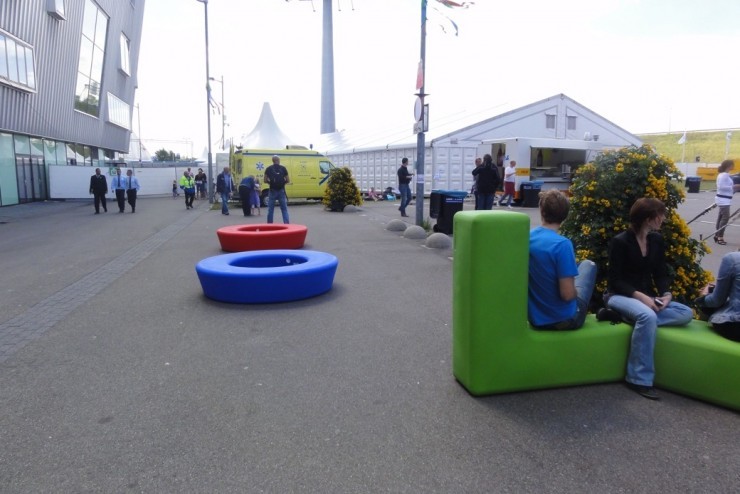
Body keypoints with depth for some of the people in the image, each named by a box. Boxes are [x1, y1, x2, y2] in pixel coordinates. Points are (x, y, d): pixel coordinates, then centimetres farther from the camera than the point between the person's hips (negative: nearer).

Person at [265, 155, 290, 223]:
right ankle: (286, 224, 0)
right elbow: (288, 181, 3)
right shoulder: (283, 168, 2)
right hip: (281, 191, 0)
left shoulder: (269, 169, 2)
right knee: (284, 209, 6)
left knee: (270, 209, 8)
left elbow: (265, 180, 1)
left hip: (272, 191, 0)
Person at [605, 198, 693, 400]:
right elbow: (615, 280, -14)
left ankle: (627, 316, -20)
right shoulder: (620, 242, -12)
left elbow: (661, 274, 9)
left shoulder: (657, 240, 8)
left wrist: (666, 295, -11)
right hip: (620, 296, -7)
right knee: (648, 316, -37)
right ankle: (640, 380, -28)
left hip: (647, 297, 7)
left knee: (686, 314, -16)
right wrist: (640, 296, -26)